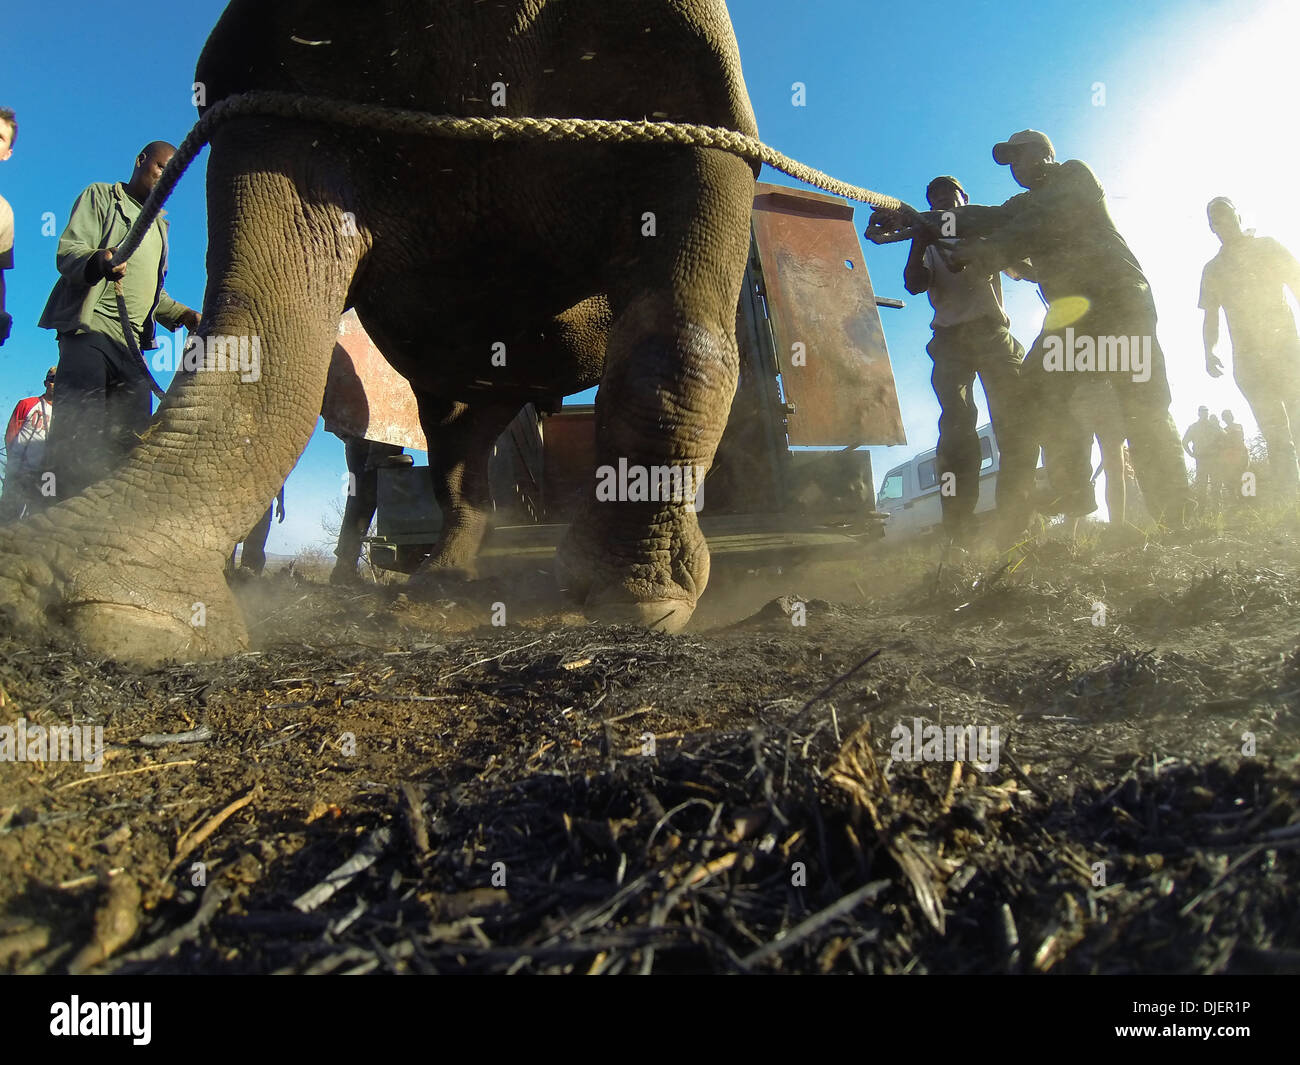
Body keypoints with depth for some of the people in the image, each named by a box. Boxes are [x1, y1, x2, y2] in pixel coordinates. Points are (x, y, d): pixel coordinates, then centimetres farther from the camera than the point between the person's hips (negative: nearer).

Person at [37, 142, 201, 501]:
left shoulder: (160, 225, 29)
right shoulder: (101, 196, 9)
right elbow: (68, 251, -5)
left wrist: (185, 316, 14)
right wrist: (96, 263, -27)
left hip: (131, 344, 7)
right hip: (90, 329, -6)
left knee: (132, 441, -4)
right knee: (80, 434, -16)